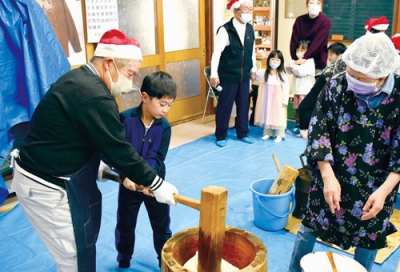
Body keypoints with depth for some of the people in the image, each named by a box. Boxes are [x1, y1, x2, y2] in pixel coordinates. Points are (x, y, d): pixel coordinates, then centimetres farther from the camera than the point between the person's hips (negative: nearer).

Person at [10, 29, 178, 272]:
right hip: (46, 187, -10)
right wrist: (156, 184, -11)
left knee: (81, 247, 22)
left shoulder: (79, 79, 7)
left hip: (42, 174, 10)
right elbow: (120, 151, -22)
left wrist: (96, 166, 18)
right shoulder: (94, 97, -26)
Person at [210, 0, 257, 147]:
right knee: (224, 106, 4)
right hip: (228, 76, -6)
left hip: (244, 76, 6)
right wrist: (214, 74, -17)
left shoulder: (250, 29, 6)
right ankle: (221, 136, 18)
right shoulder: (225, 30, -13)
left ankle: (242, 133, 28)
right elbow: (217, 53, -14)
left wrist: (253, 70, 17)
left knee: (244, 105, 12)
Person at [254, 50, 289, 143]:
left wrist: (285, 100, -10)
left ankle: (279, 135, 8)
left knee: (278, 116, -1)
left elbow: (285, 88, -6)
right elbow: (254, 75, 14)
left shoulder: (282, 75, -7)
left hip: (277, 99, -3)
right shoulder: (263, 72, 2)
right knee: (266, 115, 10)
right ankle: (267, 133, 23)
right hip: (267, 99, 3)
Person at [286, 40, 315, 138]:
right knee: (297, 109, 14)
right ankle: (298, 126, 25)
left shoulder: (309, 62, -9)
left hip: (306, 91, -8)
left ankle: (306, 129, -6)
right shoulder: (297, 61, 16)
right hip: (297, 90, 8)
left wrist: (294, 65, -8)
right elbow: (288, 68, 2)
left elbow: (301, 72, -23)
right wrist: (296, 62, -14)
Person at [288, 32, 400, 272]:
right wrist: (328, 177, -21)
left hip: (375, 189, 0)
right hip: (331, 179, 1)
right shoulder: (336, 86, -15)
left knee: (368, 239, 16)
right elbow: (319, 132, -12)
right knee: (309, 227, 13)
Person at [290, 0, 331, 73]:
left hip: (318, 64, -3)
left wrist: (304, 58, -24)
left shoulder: (325, 22, -8)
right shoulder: (299, 20, 2)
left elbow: (318, 43, -17)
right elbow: (294, 42, -1)